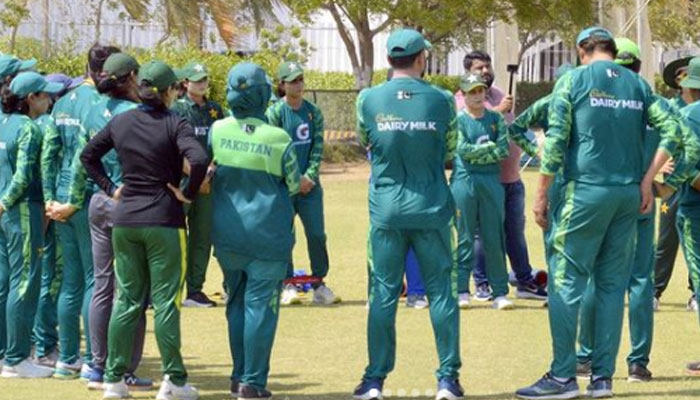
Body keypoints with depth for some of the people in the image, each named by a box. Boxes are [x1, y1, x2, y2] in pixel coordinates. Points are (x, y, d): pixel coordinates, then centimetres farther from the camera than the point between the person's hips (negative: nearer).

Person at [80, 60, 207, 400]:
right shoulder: (174, 124, -11)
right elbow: (199, 160, -25)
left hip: (124, 219, 5)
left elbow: (88, 154, 15)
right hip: (163, 219, -5)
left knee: (127, 300, 11)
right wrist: (188, 193, -11)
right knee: (165, 301, 0)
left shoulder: (120, 122, 5)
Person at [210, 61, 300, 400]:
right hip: (267, 234, -3)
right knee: (260, 305, 1)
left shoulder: (218, 131, -7)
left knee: (236, 303, 16)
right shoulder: (278, 140, -13)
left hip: (226, 232, 3)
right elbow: (293, 185, 1)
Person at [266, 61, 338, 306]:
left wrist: (309, 177, -8)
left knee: (317, 234, 0)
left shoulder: (313, 112, 8)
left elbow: (318, 147, 5)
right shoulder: (274, 113, -4)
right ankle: (287, 285, 7)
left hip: (310, 184, 3)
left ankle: (319, 284, 8)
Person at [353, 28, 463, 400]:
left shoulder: (368, 99, -3)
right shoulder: (441, 101, -4)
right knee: (441, 291, 6)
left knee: (383, 293, 6)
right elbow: (449, 153, 7)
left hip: (386, 210, 1)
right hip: (431, 209, -1)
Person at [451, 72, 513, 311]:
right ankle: (461, 291, 5)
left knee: (495, 238, 2)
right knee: (465, 238, 0)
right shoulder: (458, 120, 2)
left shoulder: (496, 119, 10)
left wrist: (476, 153, -8)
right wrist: (490, 147, -4)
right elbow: (462, 149, -11)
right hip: (464, 181, -2)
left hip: (492, 181, 2)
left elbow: (504, 150, -1)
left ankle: (500, 293, 4)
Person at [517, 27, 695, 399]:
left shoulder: (573, 80, -2)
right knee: (613, 284, 9)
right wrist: (646, 179, 5)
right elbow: (674, 132, 2)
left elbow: (555, 142, -7)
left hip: (586, 190, -5)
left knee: (565, 281, -1)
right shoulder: (638, 85, 11)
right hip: (629, 194, 5)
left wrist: (541, 196, -2)